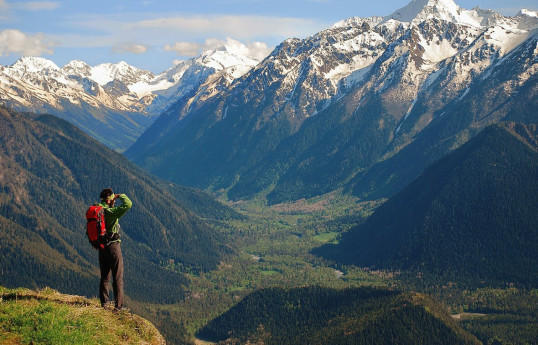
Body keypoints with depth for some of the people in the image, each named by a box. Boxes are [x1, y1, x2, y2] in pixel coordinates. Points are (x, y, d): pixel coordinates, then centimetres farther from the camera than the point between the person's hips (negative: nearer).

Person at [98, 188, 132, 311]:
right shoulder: (110, 212, -17)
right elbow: (128, 204, -24)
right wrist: (120, 196, -6)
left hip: (101, 247, 7)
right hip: (113, 246, -7)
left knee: (104, 277, 15)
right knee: (118, 278, 0)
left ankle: (104, 303, 19)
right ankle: (118, 305, 0)